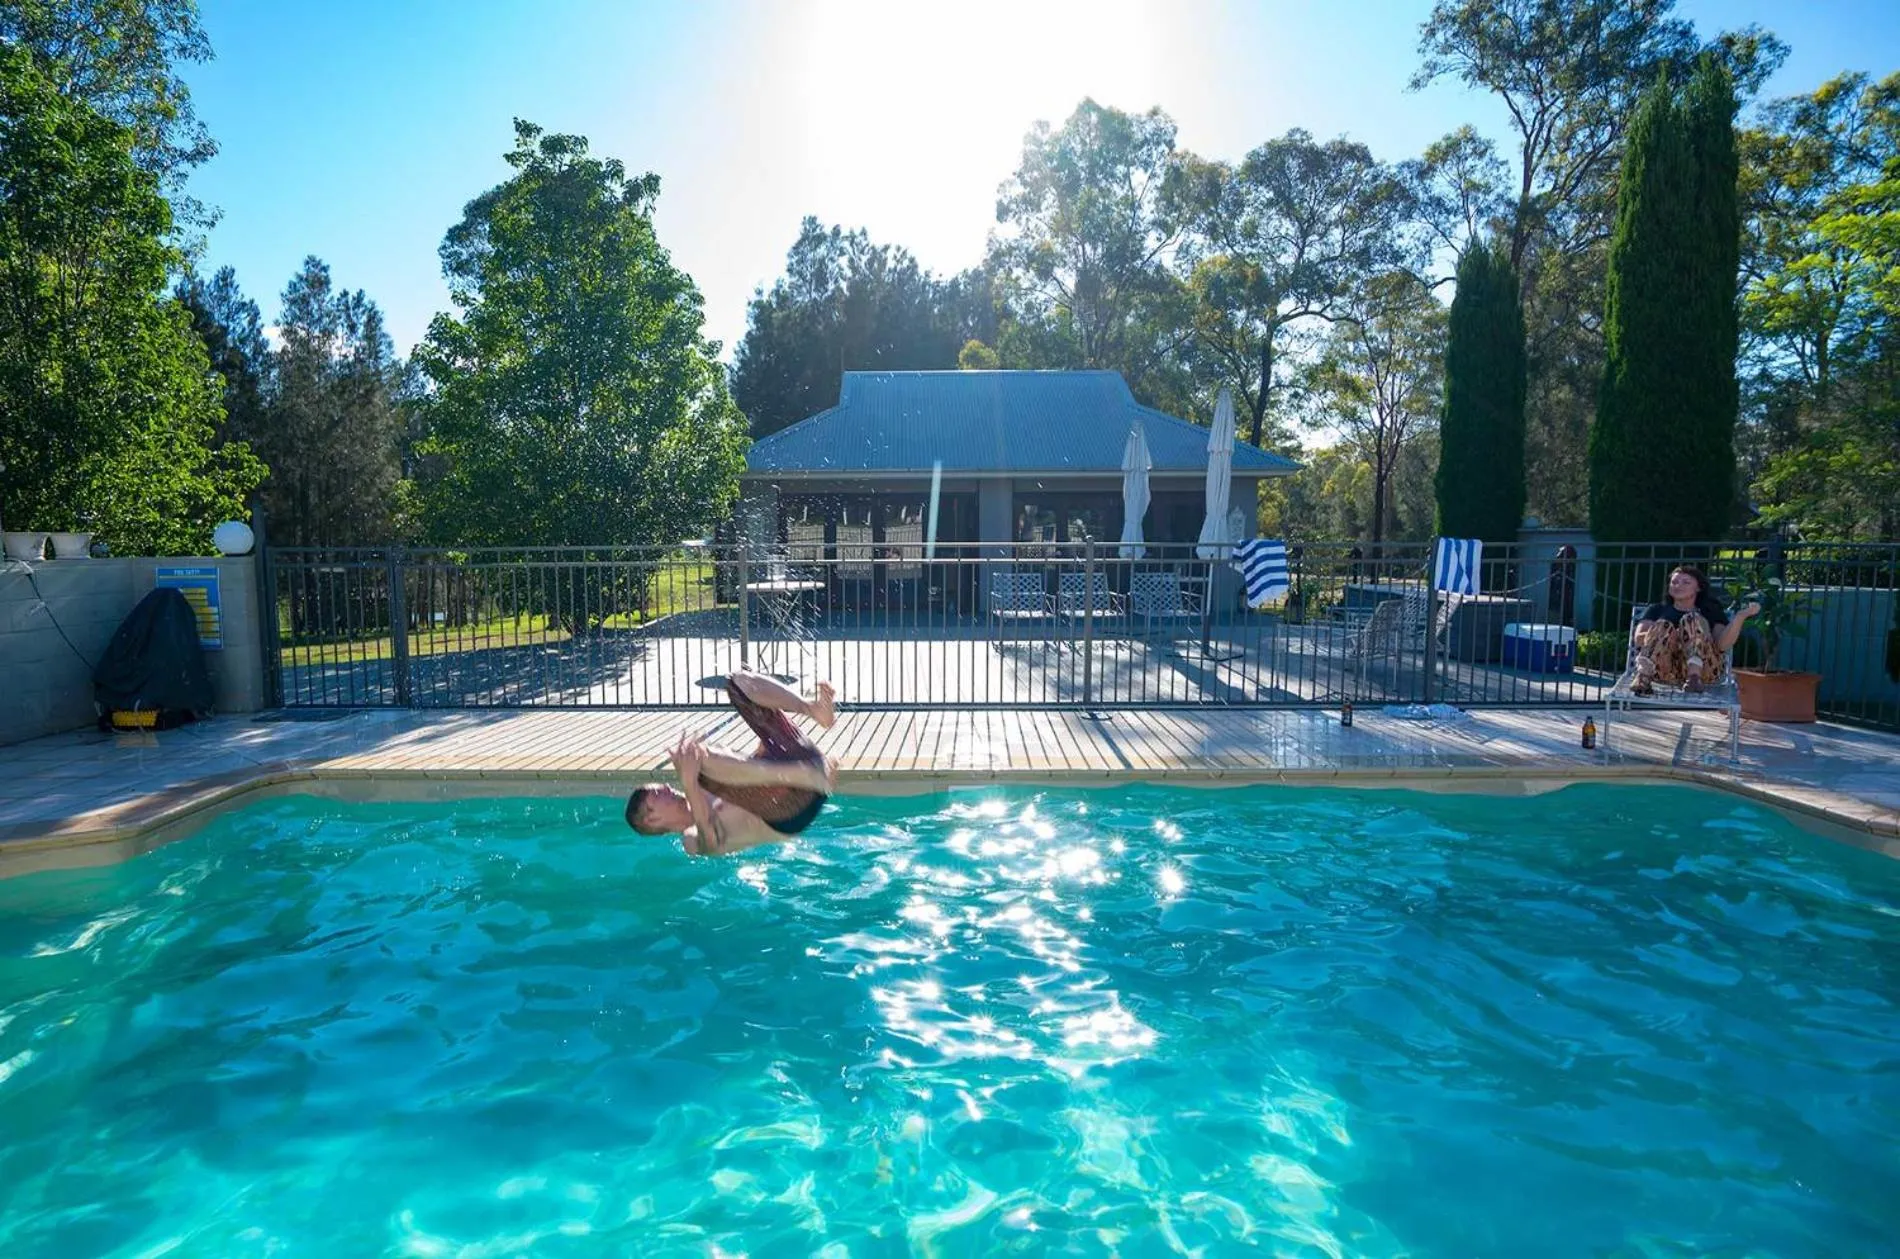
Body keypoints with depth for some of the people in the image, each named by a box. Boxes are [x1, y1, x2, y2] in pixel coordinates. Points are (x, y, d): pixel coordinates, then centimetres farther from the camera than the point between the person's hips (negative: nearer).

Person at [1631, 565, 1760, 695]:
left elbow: (1723, 645, 5)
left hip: (1702, 670, 0)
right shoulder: (1657, 609, 28)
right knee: (1663, 626, -28)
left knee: (1693, 620, -23)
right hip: (1664, 671, 0)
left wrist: (1741, 616, -9)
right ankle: (1642, 679, -54)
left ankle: (1694, 677, -46)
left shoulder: (1711, 613, 26)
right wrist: (1659, 634, -13)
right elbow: (1639, 638, 7)